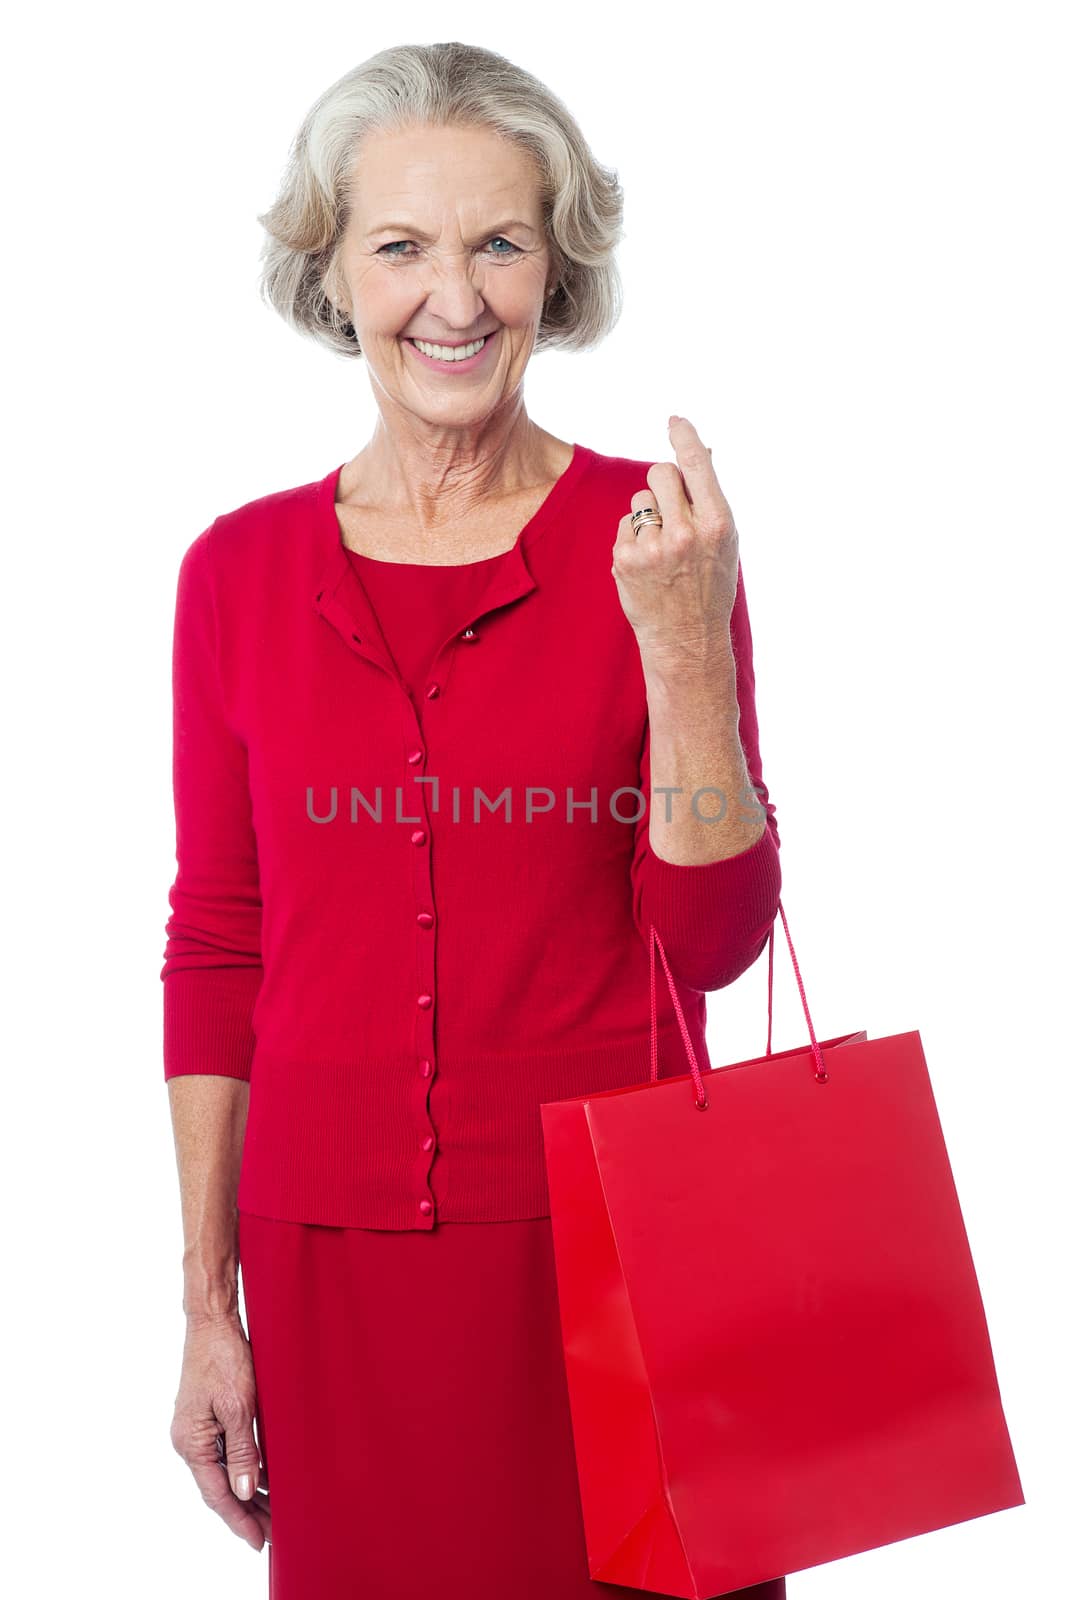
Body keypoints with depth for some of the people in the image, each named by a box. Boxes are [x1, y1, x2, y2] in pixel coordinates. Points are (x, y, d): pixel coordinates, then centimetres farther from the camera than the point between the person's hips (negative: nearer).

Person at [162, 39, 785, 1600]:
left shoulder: (656, 540, -4)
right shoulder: (239, 570, 1)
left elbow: (712, 937, -6)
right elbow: (217, 949, 5)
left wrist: (683, 647, -20)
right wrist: (208, 1305, 5)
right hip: (331, 1252, 2)